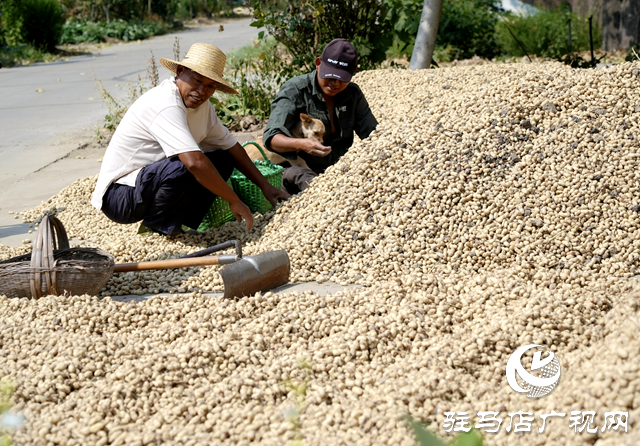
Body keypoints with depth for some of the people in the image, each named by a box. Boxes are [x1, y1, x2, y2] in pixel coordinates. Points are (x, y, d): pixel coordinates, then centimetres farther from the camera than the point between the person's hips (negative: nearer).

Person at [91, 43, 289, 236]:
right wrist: (234, 201, -26)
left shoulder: (201, 105, 5)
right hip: (118, 195, -9)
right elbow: (195, 162, -35)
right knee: (183, 168, -35)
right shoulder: (166, 105, -25)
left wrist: (265, 186, 12)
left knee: (223, 159, 4)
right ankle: (159, 225, -10)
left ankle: (183, 222, -1)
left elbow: (231, 146, 15)